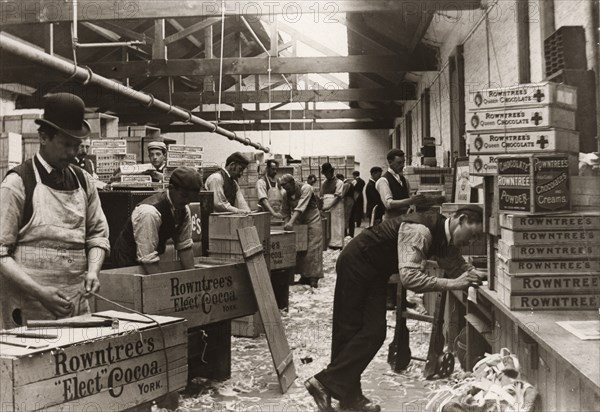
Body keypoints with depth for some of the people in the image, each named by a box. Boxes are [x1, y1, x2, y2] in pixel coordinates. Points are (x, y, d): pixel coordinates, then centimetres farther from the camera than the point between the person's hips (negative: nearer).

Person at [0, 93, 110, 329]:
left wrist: (93, 271, -4)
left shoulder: (83, 181, 9)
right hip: (29, 308, -4)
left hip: (77, 302, 5)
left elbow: (98, 234, 15)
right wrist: (39, 292, -18)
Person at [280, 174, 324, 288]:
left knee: (312, 250, -10)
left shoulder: (306, 188, -20)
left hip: (312, 220, -5)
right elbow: (286, 211, 6)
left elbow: (301, 207, -31)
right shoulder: (286, 194, -3)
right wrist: (287, 223, -11)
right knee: (300, 250, 2)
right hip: (299, 223, 6)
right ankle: (304, 276, 10)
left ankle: (314, 278, -10)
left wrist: (291, 222, -39)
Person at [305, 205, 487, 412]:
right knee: (348, 331, -5)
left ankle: (347, 395, 10)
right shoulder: (419, 230, -31)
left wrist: (477, 274, -13)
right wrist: (452, 284, -38)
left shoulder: (445, 239, -2)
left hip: (375, 272, 9)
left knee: (373, 334, 4)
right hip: (356, 264, -9)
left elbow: (459, 267, 7)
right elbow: (409, 277, -38)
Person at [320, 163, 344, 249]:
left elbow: (337, 197, -9)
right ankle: (327, 243, 5)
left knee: (336, 227, -4)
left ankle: (337, 245, -2)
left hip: (335, 208, -5)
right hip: (325, 209, 5)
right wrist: (321, 206, 0)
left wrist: (328, 207, -16)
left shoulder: (339, 182, -3)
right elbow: (322, 196, 16)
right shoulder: (323, 183, 15)